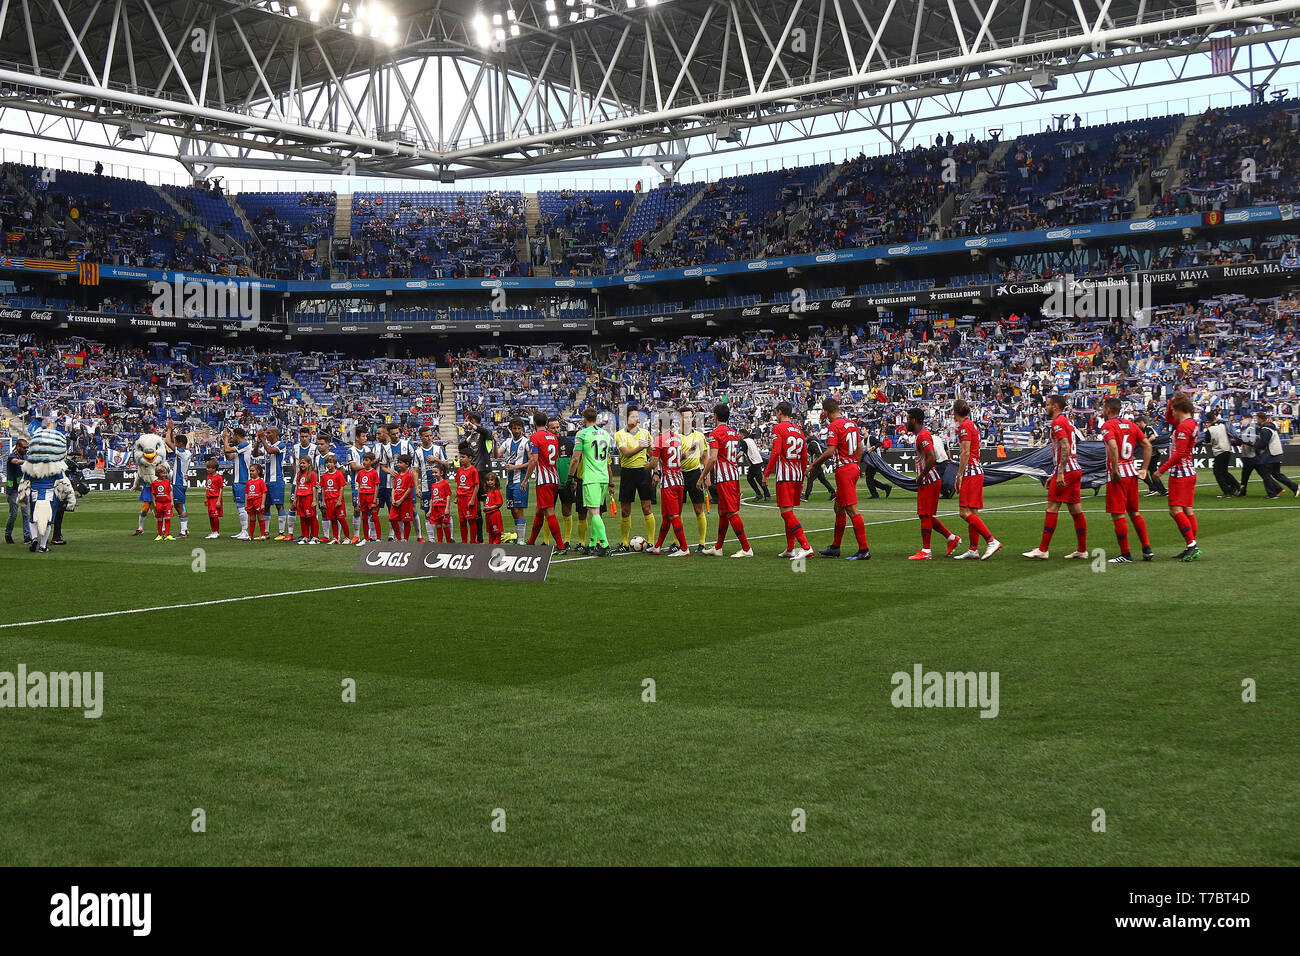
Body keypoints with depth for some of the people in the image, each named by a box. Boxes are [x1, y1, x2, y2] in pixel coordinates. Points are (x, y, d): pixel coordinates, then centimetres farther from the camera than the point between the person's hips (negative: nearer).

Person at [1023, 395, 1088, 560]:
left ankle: (1042, 550, -7)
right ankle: (1082, 550, 12)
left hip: (1066, 471, -10)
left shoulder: (1058, 422, -9)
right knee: (1076, 510, 10)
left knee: (1051, 509, -8)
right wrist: (1054, 475, 26)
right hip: (1076, 470, 10)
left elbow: (1065, 448, -21)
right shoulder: (1067, 421, 22)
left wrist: (1060, 473, -24)